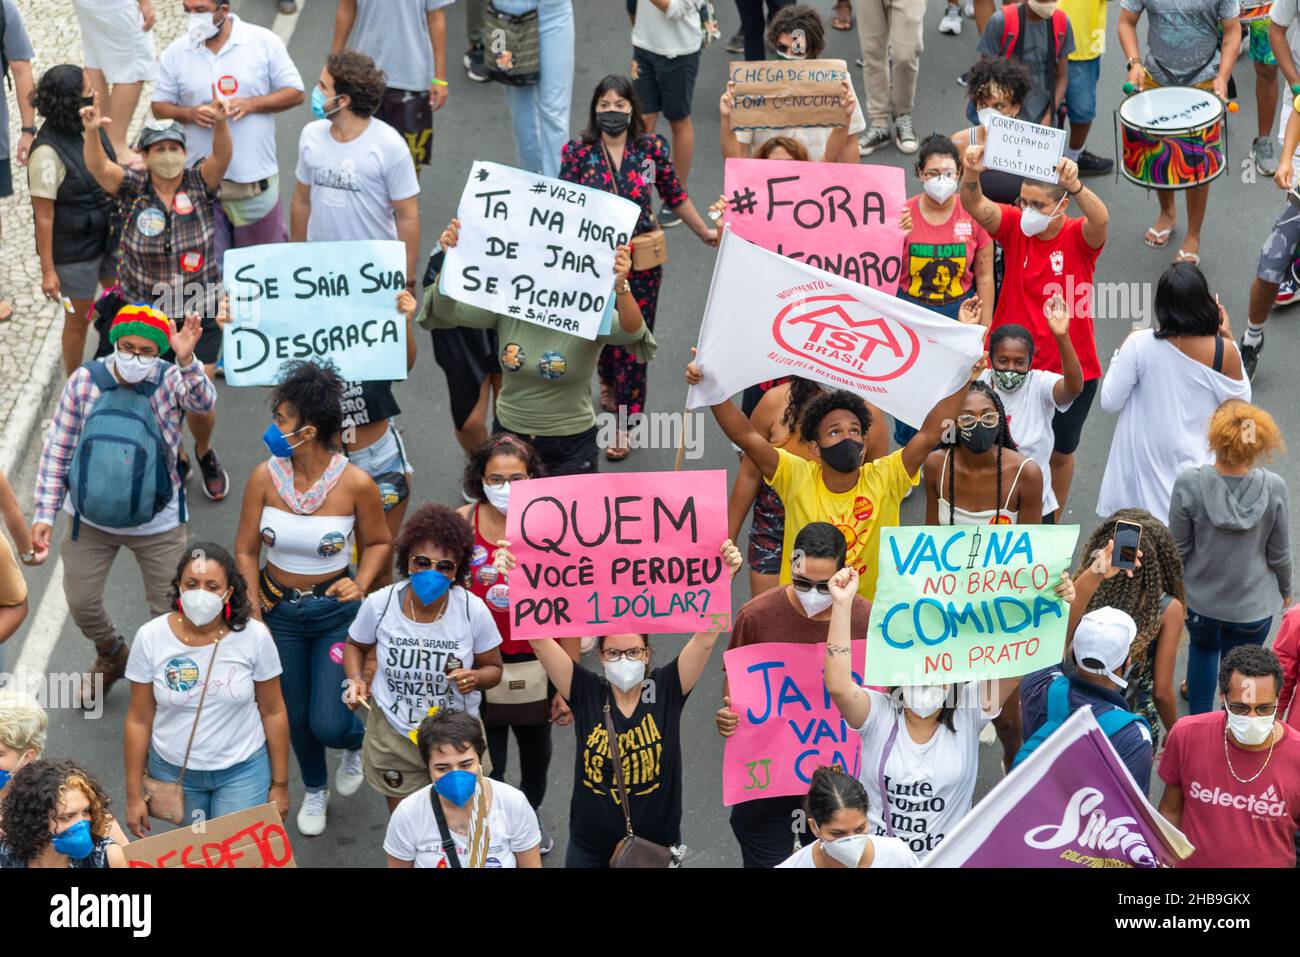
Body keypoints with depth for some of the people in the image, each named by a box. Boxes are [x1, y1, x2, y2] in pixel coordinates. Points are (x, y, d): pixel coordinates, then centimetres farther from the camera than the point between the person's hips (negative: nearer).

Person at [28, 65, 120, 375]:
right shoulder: (48, 152, -25)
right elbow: (44, 215, -20)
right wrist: (48, 270, -18)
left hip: (107, 238, 7)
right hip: (74, 252, -7)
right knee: (78, 319, 10)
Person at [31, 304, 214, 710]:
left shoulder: (171, 380, -14)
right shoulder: (85, 380, -11)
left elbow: (202, 403, -37)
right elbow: (57, 449, -4)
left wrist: (187, 363, -58)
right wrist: (44, 513, -6)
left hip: (157, 524, -2)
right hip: (91, 519, 2)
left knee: (170, 610, 5)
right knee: (80, 602, 13)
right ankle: (111, 657, 45)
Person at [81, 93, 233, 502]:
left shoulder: (199, 185, -7)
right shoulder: (133, 188, -7)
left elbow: (221, 158, -26)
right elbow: (98, 167, -24)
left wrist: (220, 123, -47)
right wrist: (92, 131, -46)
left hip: (198, 318, 0)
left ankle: (204, 453, 31)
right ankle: (173, 458, 33)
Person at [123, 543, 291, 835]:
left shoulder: (254, 636, -14)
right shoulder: (151, 638, -13)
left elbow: (273, 712, -3)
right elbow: (139, 720, -5)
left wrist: (280, 785, 2)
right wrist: (134, 796, -1)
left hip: (242, 770, -1)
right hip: (174, 771, 1)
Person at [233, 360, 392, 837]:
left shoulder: (355, 484, -20)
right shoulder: (265, 477, -15)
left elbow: (378, 542, -1)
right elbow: (245, 551, -5)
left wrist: (360, 583, -18)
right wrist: (252, 605, -16)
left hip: (336, 610, -3)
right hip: (279, 609, 3)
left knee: (328, 723, -8)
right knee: (295, 715, 17)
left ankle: (356, 743, 31)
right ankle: (315, 790, 47)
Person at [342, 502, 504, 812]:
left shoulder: (474, 610, -16)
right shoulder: (379, 604, -14)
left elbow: (493, 668, -1)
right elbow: (355, 645, 8)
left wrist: (476, 678, -24)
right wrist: (355, 680, -12)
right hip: (394, 737, 0)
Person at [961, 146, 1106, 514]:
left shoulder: (1079, 238, -14)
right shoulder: (1015, 227, -8)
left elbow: (1100, 220, -37)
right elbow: (975, 205, -25)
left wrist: (1074, 185, -57)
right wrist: (971, 172, -48)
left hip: (1071, 369, -1)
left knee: (1060, 452, 19)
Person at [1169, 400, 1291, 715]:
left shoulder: (1189, 484, -25)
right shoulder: (1274, 488, -23)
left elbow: (1178, 549, -12)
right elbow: (1279, 553, -9)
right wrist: (1285, 589, 12)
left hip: (1199, 598, 1)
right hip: (1253, 605, -1)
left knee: (1203, 648, 32)